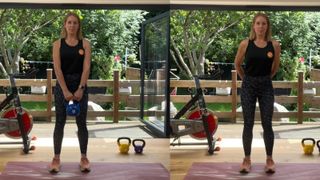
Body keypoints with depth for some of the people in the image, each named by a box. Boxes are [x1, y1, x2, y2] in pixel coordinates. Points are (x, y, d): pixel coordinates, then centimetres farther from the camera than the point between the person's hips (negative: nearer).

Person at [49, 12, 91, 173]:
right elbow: (57, 69, -8)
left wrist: (80, 89, -16)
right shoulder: (58, 44, 0)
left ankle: (84, 158, 12)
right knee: (60, 123, 2)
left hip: (80, 85, 0)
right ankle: (56, 158, 9)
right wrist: (65, 90, -16)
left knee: (81, 123, 4)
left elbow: (86, 68, -6)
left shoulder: (85, 44, 0)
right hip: (62, 85, 0)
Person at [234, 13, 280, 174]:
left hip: (266, 86, 0)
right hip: (248, 86, 0)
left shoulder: (274, 45, -4)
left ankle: (269, 160, 13)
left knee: (267, 124, 2)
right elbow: (237, 64, 9)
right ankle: (247, 159, 13)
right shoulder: (245, 44, -6)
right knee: (248, 124, 4)